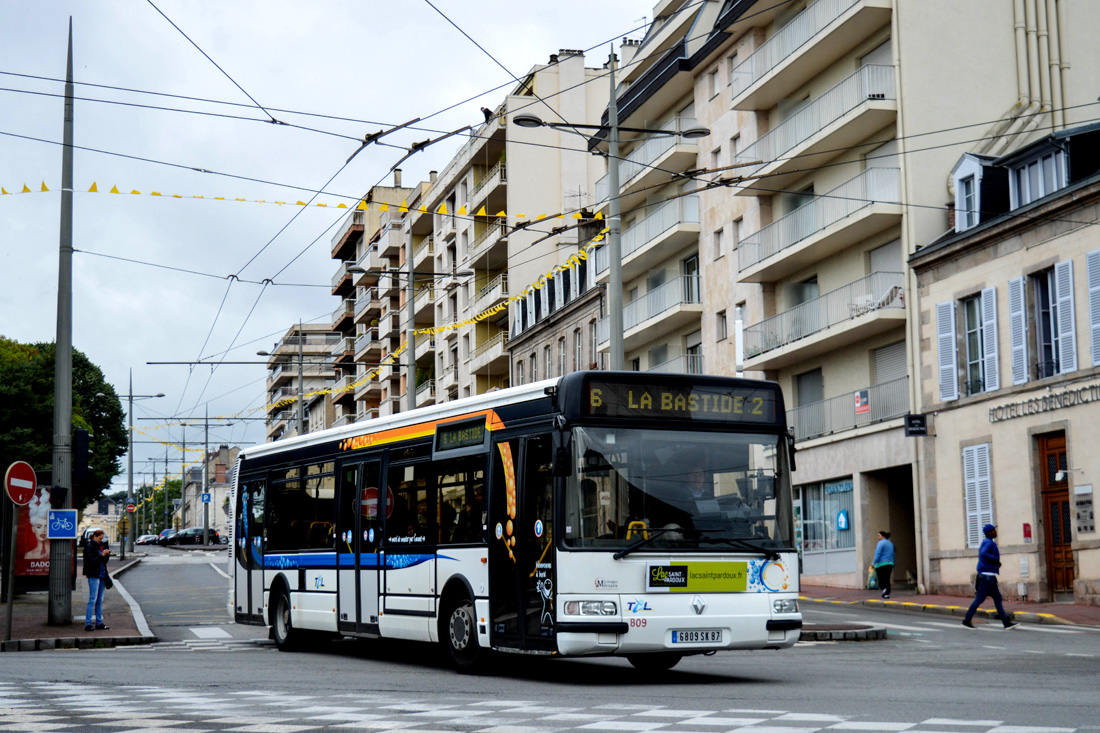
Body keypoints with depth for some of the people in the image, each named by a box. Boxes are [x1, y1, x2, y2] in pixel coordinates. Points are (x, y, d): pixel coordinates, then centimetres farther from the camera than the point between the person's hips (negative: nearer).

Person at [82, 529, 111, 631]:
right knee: (92, 600, -9)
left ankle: (99, 623, 14)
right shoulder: (89, 547, -6)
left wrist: (107, 555, 1)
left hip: (101, 576, 8)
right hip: (93, 576, -8)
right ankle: (88, 624, -7)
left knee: (100, 601, 10)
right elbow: (90, 561, -15)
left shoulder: (101, 546, 16)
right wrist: (102, 555, -17)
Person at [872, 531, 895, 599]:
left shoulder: (881, 543, -9)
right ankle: (887, 594, 5)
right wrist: (892, 566, 22)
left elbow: (877, 554, -19)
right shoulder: (891, 544, 15)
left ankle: (884, 588, -27)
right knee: (887, 580, 9)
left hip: (881, 564, -7)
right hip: (890, 564, 7)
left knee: (880, 579, -1)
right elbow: (893, 555, 18)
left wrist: (873, 563, -21)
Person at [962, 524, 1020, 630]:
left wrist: (996, 563, 11)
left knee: (998, 598, 7)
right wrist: (995, 559, -19)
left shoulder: (986, 542, 17)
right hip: (987, 576, -10)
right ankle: (967, 620, 0)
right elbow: (983, 554, -30)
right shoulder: (989, 543, -13)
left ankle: (1007, 622, 7)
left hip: (989, 576, 10)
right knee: (979, 598, -6)